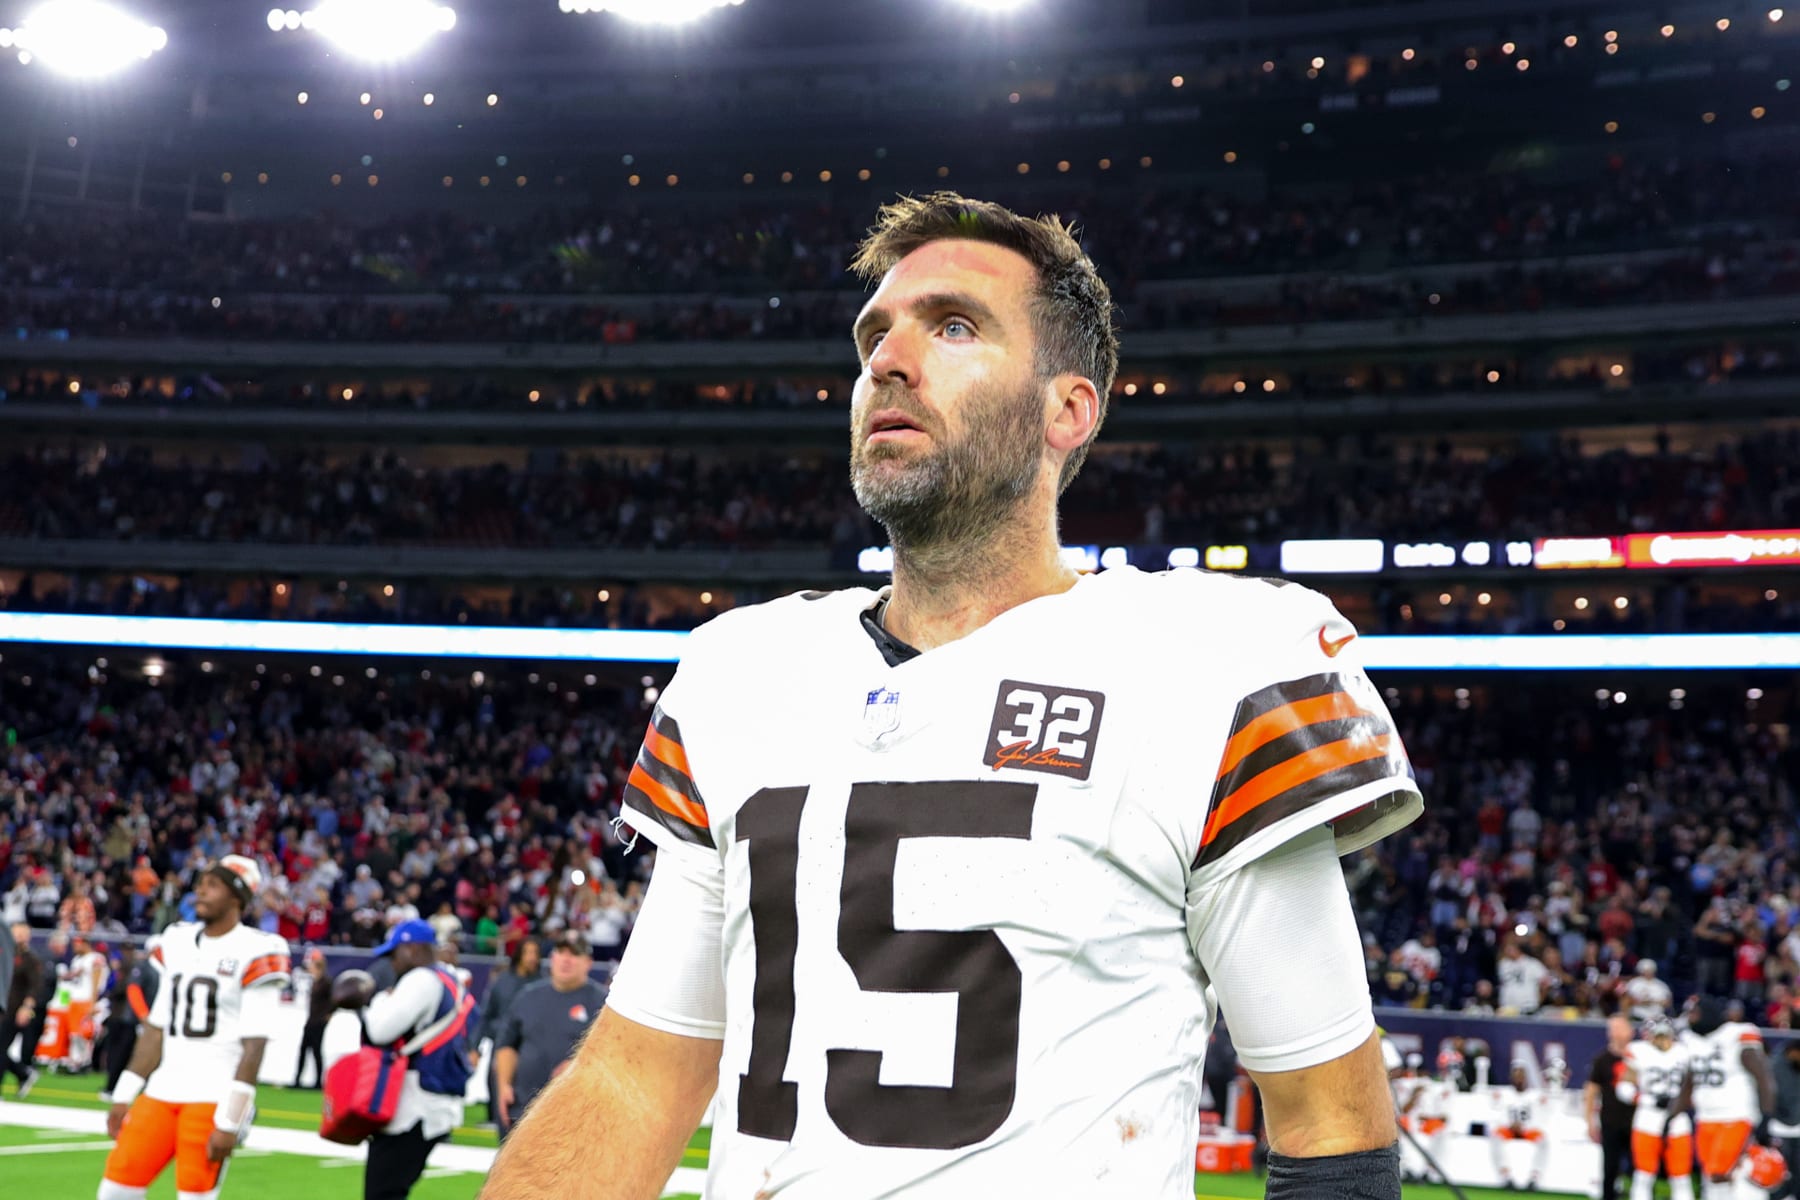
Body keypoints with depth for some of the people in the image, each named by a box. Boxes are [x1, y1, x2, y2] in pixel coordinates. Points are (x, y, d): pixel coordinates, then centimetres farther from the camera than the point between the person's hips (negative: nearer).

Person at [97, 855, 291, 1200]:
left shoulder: (254, 953, -10)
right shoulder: (177, 943, 12)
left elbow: (253, 1048, -13)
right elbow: (155, 1031, 17)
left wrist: (229, 1122, -16)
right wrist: (123, 1097, 14)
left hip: (213, 1098, -7)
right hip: (161, 1093, 7)